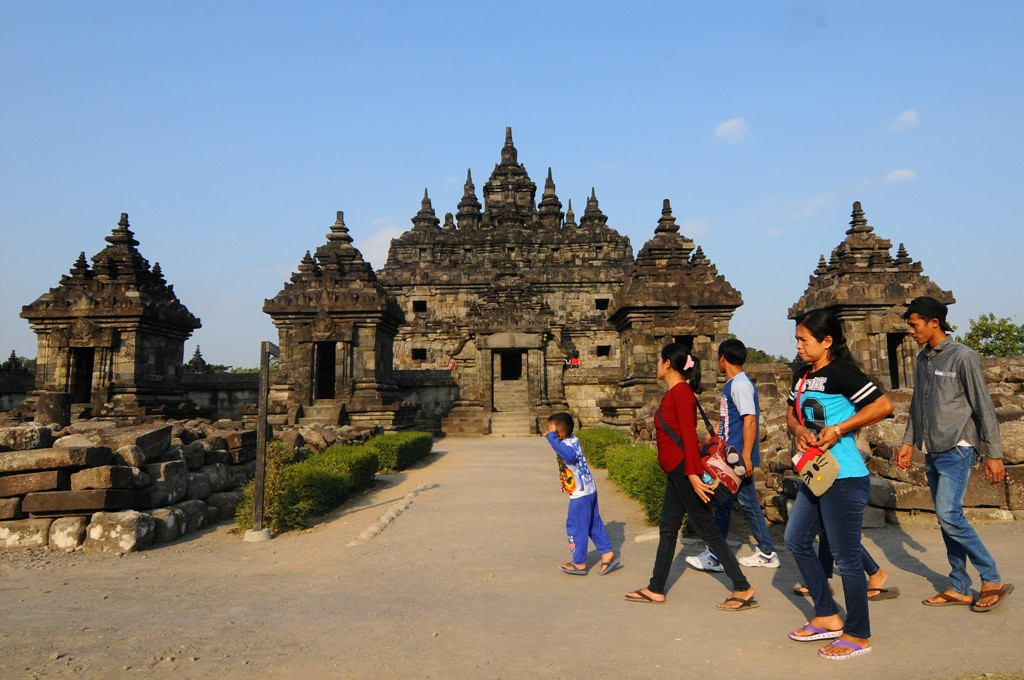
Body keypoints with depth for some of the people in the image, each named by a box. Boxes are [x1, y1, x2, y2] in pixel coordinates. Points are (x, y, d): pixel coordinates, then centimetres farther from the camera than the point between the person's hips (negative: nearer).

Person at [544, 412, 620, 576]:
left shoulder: (567, 444, -25)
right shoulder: (572, 440, 4)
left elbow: (569, 455, -51)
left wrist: (551, 438, -45)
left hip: (580, 494, -10)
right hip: (589, 490, 10)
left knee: (576, 527, 3)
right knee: (594, 524, 18)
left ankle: (579, 563, 15)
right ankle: (607, 554, 24)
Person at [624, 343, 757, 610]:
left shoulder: (681, 391, -14)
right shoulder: (674, 392, 14)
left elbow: (689, 435, -21)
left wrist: (692, 473, -24)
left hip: (683, 469, -10)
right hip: (676, 471, 10)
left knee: (707, 529, -3)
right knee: (667, 528, 13)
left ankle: (743, 589, 6)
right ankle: (656, 590, 22)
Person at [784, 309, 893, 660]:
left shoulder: (841, 372, -15)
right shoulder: (802, 375, 10)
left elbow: (883, 405, -20)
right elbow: (791, 413, 18)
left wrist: (839, 429, -21)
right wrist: (798, 430, -4)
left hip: (844, 477, -10)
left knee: (846, 555, 2)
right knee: (797, 540, 16)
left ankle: (858, 635, 21)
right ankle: (828, 617, 30)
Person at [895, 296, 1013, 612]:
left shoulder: (962, 356, -10)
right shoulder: (923, 359, 12)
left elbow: (983, 406, -11)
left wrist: (994, 454, -12)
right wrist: (909, 442, 17)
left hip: (956, 449, -7)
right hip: (932, 452, 7)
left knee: (949, 515, -14)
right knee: (947, 519, 9)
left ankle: (992, 580, 3)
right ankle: (959, 588, 16)